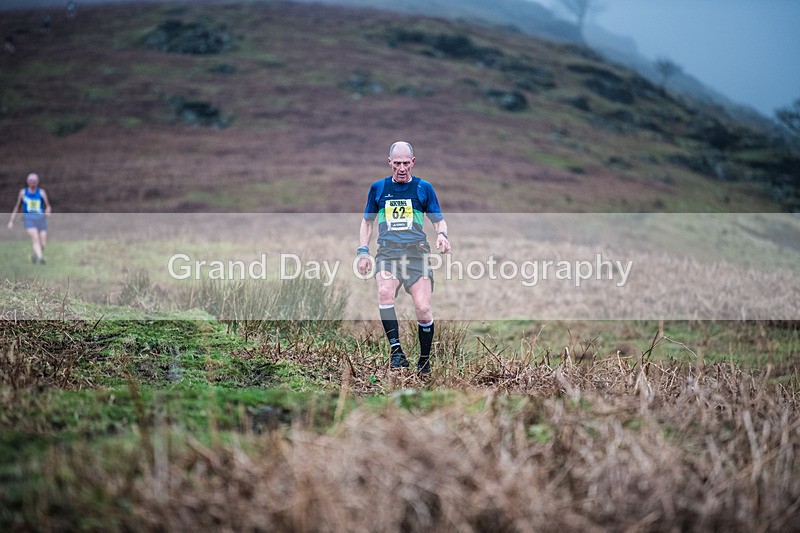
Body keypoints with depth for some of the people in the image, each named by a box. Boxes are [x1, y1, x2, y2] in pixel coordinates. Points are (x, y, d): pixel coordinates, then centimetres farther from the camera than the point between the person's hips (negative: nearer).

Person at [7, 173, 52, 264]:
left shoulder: (41, 192, 5)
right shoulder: (23, 192, 9)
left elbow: (48, 206, 4)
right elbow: (17, 207, 18)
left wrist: (48, 211, -21)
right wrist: (11, 221, 16)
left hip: (41, 218, 1)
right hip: (29, 218, -1)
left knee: (43, 243, -2)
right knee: (35, 238, -25)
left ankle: (35, 255, 28)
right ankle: (40, 258, -37)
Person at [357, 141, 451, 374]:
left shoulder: (424, 188, 9)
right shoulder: (378, 188, 13)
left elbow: (439, 220, 14)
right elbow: (367, 222, 22)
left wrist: (442, 234, -9)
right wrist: (363, 251, 11)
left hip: (417, 252, -1)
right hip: (387, 252, 1)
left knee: (423, 309, -13)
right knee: (385, 292, -30)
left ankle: (424, 361, 7)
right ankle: (397, 352, -28)